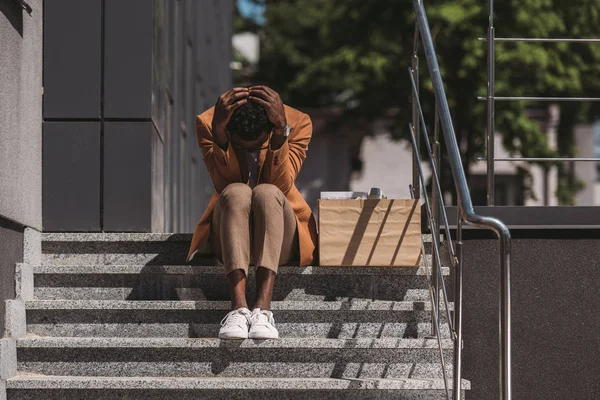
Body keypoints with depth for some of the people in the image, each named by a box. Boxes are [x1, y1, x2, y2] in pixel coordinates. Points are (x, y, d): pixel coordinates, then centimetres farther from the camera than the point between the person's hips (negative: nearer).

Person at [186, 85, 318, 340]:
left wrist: (280, 131, -35)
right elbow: (224, 185, -21)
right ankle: (238, 306, -47)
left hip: (280, 238, 0)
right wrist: (218, 133, -37)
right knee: (236, 192, -33)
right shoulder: (208, 123, -11)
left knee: (266, 193, -32)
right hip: (228, 236, 0)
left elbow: (282, 186, -21)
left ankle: (263, 307, -46)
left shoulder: (297, 123, -11)